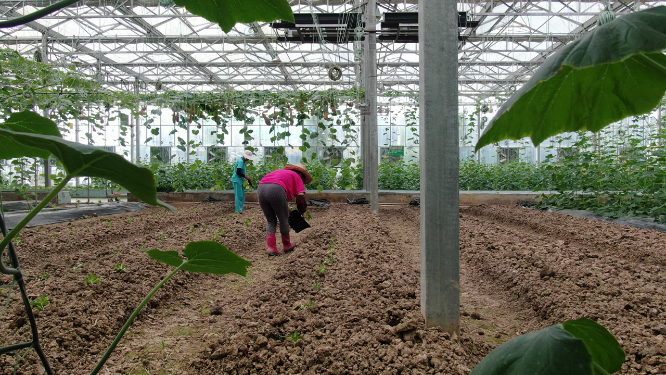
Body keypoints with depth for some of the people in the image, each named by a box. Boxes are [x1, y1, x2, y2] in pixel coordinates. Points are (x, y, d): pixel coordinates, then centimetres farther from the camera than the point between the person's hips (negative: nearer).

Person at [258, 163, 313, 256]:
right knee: (284, 220, 15)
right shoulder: (297, 177, 20)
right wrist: (303, 212, 23)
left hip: (260, 188, 6)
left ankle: (271, 247, 11)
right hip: (276, 189, -6)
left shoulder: (281, 172, 37)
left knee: (271, 221, 19)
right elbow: (300, 198, 9)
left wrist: (286, 208, 36)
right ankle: (286, 245, 30)